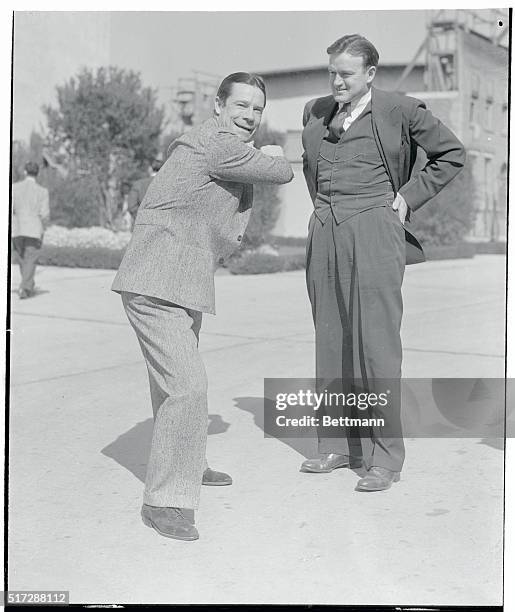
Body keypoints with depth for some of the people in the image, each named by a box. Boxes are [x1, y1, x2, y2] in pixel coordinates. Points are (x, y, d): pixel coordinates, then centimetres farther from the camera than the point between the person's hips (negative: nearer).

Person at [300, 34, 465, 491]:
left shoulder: (400, 110, 0)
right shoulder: (316, 112, 15)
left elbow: (453, 153, 8)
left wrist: (409, 196, 1)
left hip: (373, 230, -5)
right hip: (325, 231, 5)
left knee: (376, 341, -7)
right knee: (331, 339, 7)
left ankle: (386, 457, 1)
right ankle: (338, 445, 18)